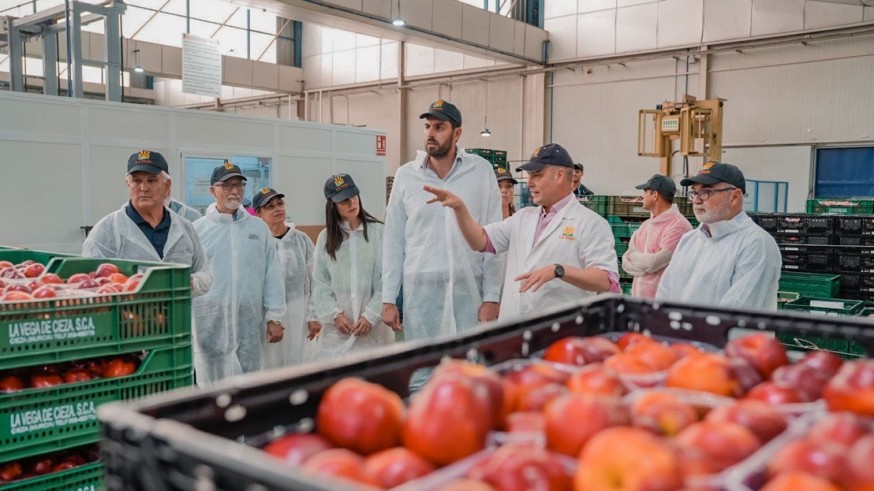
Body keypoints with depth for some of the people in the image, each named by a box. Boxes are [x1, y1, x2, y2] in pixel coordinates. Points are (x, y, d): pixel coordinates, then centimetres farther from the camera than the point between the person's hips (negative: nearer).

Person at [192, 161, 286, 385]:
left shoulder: (259, 228, 8)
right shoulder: (198, 230, 2)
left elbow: (273, 276, 6)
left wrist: (274, 318, 3)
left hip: (249, 325, 2)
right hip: (210, 325, -2)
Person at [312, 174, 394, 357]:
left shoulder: (378, 231, 1)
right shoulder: (325, 237, 10)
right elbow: (320, 283, 7)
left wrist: (371, 315, -10)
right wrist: (335, 314, -6)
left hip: (373, 325, -2)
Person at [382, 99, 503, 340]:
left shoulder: (482, 171, -1)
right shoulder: (405, 175, 3)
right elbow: (394, 241, 5)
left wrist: (491, 297, -5)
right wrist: (388, 298, 2)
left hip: (469, 290, -1)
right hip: (420, 290, 1)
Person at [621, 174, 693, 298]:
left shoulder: (679, 226, -14)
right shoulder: (645, 225, 12)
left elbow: (653, 263, -19)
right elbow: (626, 262, 6)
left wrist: (633, 255, -1)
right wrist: (646, 260, -12)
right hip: (638, 298, 7)